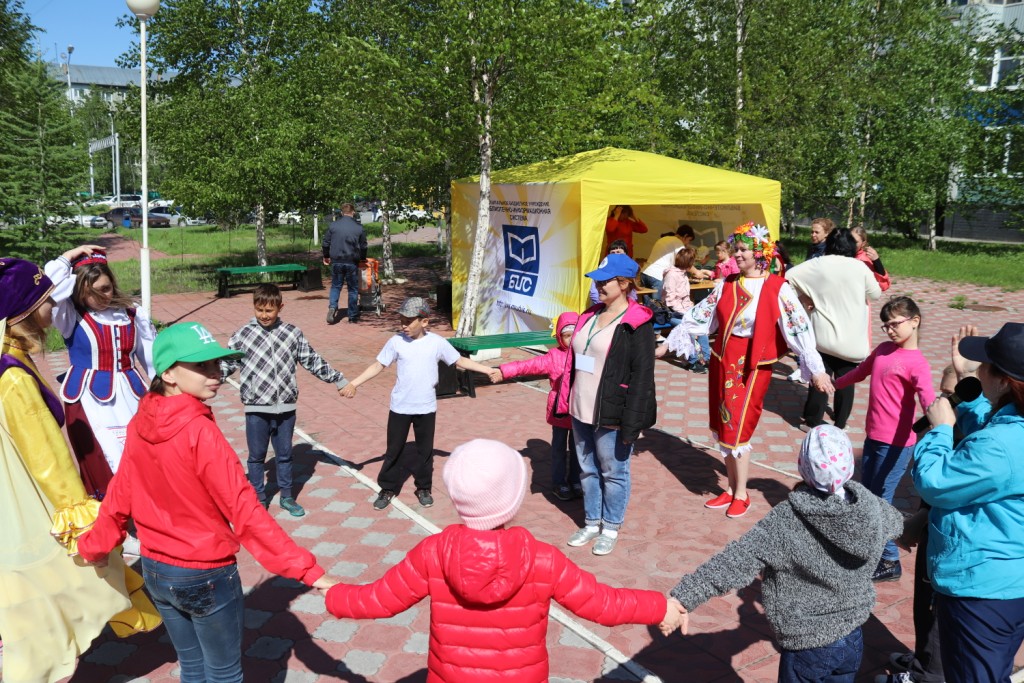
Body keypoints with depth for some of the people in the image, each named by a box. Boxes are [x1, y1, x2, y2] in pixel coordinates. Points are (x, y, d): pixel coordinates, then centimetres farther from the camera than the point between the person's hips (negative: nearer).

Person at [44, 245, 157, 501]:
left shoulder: (132, 313, 3)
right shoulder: (72, 317, -5)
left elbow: (151, 355, 11)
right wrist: (68, 258, -15)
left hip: (130, 395, 3)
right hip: (91, 400, -3)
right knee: (105, 469, -1)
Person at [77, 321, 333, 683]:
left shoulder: (139, 425, -6)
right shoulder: (199, 431, -26)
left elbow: (119, 496, 4)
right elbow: (245, 512, -28)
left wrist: (94, 547, 23)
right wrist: (307, 570, -27)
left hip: (155, 570, 7)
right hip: (207, 575, -6)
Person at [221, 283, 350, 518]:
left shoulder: (293, 333, 1)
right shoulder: (242, 335, -4)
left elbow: (312, 361, 8)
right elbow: (225, 365, 3)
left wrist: (338, 379, 10)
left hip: (286, 407, 2)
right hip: (256, 409, -1)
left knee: (284, 454, 15)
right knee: (256, 456, 10)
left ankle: (287, 497, 30)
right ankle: (259, 500, 25)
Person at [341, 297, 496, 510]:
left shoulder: (437, 342, -7)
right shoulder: (396, 342, -7)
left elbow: (460, 361, 2)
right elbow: (378, 365, -3)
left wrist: (488, 370, -3)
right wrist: (353, 384, -11)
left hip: (426, 407, 0)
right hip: (400, 407, 0)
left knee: (425, 449, 12)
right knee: (394, 449, 9)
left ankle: (424, 488, 29)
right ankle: (388, 489, 23)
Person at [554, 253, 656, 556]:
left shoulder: (636, 324, -13)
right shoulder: (590, 316, 11)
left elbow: (642, 377, -16)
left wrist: (631, 423, -20)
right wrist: (564, 402, 14)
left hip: (611, 416, -7)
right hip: (581, 413, 7)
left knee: (613, 473, 9)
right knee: (587, 470, 18)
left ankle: (611, 528, 26)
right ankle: (592, 523, 35)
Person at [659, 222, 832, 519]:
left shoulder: (777, 289, -10)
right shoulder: (726, 285, 5)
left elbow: (798, 328, -13)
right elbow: (699, 318, 10)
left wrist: (816, 370, -16)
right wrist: (667, 345, 10)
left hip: (752, 368, -5)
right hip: (722, 362, 5)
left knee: (737, 430, -4)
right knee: (723, 429, 11)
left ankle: (741, 494, 14)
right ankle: (730, 489, 26)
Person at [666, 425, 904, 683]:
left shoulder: (786, 521, -27)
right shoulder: (872, 506, -12)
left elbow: (734, 561, -33)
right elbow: (897, 522, 13)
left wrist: (684, 597, -33)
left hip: (806, 646, -4)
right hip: (853, 639, 5)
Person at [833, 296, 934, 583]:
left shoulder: (917, 363, -15)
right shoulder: (882, 350, 7)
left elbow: (928, 401, -30)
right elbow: (860, 372, 25)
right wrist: (833, 384, 39)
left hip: (895, 444, -8)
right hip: (873, 437, 8)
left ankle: (890, 562, 14)